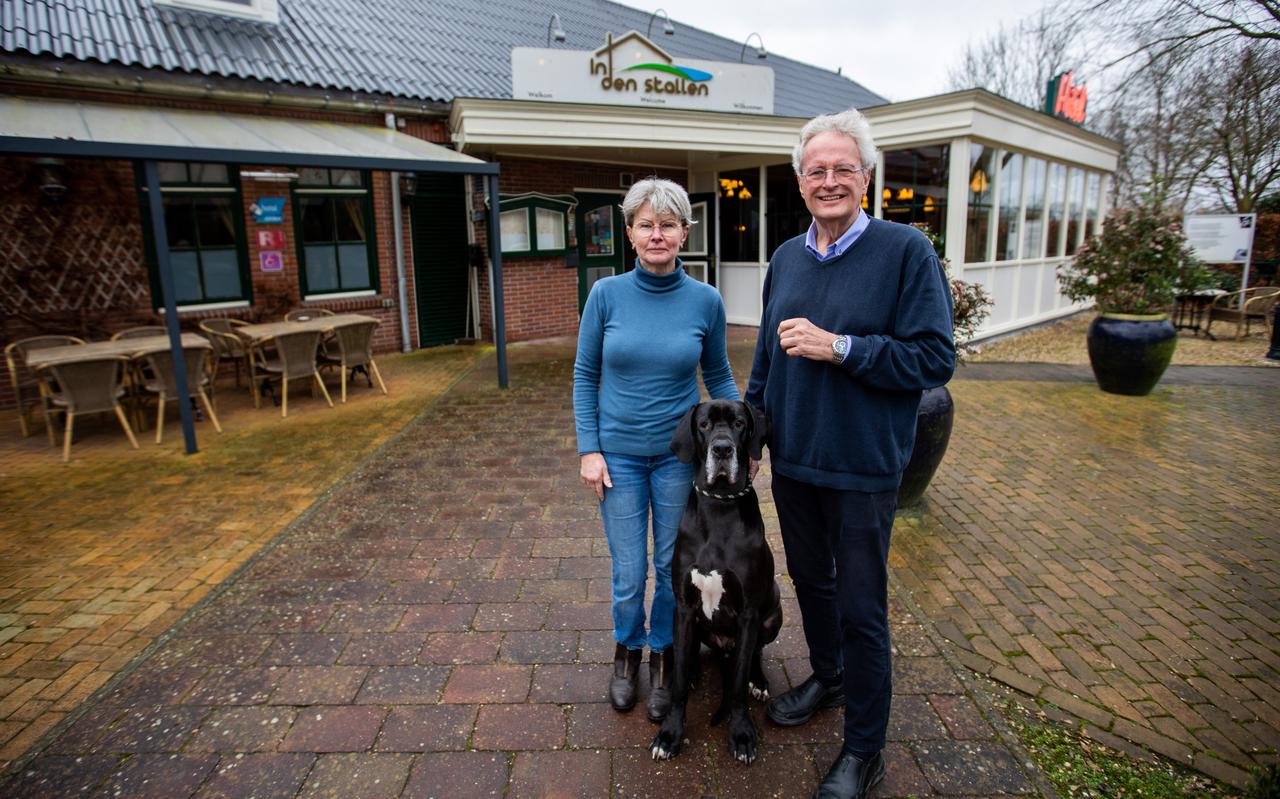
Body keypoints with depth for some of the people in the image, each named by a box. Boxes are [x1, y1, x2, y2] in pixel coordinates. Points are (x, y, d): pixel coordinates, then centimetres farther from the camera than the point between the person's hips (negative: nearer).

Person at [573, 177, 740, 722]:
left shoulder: (705, 300, -6)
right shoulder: (606, 295, -7)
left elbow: (718, 376, 5)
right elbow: (585, 375, 0)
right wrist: (589, 448, -6)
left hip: (679, 453, 1)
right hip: (619, 453, 0)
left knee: (672, 567, 13)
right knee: (629, 571, 8)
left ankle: (662, 656, 37)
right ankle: (628, 651, 37)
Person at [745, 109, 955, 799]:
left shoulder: (906, 251, -11)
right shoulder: (786, 258, 7)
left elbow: (934, 358, -16)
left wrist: (838, 348, -23)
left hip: (863, 467, -5)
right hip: (791, 459, 6)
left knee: (860, 606, 6)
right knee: (809, 579, 21)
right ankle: (827, 677, 48)